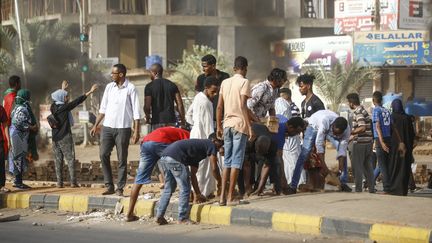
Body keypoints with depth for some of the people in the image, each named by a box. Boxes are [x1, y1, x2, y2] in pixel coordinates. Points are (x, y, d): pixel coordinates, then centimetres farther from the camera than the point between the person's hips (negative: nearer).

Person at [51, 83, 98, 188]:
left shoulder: (53, 107, 5)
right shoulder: (64, 107, -13)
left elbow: (58, 98, 26)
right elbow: (77, 101, -14)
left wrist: (63, 89, 41)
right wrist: (90, 92, -13)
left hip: (55, 138, 6)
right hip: (65, 137, -6)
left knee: (58, 160, 7)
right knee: (70, 159, -1)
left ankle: (59, 182, 5)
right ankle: (73, 182, -5)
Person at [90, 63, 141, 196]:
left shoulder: (130, 89, -4)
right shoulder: (109, 87, 10)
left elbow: (136, 112, -6)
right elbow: (103, 108, 16)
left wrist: (136, 131, -11)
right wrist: (95, 125, 11)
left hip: (123, 128, -4)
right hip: (107, 127, 4)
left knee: (122, 159, 0)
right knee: (103, 155, -5)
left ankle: (120, 188, 5)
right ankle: (109, 186, 3)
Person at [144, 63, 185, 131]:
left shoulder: (149, 87, -3)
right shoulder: (172, 85, 8)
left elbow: (147, 106, -8)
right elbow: (180, 105, 2)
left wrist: (147, 117, 12)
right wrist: (182, 122, 7)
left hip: (157, 122, -3)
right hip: (171, 120, 3)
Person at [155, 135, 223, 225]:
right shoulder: (211, 144, 10)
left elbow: (192, 174, 36)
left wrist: (197, 193, 39)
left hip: (164, 157, 9)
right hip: (175, 158, -9)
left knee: (168, 189, 19)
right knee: (185, 189, 1)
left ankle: (159, 216, 17)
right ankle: (182, 218, 5)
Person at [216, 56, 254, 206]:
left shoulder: (225, 82, 11)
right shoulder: (244, 82, -6)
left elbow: (219, 107, 9)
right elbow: (243, 106, -14)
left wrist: (219, 127, 16)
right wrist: (250, 127, -13)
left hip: (227, 125, 6)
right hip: (240, 125, -5)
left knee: (227, 161, 11)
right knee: (236, 161, -3)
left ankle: (223, 196, 6)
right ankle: (230, 197, -6)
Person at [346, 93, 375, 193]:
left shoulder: (358, 112, -14)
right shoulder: (364, 110, 16)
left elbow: (362, 128, -23)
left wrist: (352, 132, -12)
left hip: (359, 142, -9)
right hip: (368, 142, 9)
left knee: (357, 166, -2)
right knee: (367, 166, 12)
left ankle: (358, 189, -1)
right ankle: (371, 187, 13)